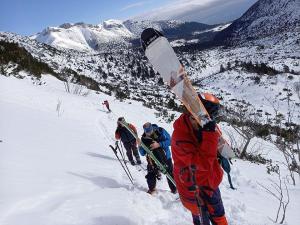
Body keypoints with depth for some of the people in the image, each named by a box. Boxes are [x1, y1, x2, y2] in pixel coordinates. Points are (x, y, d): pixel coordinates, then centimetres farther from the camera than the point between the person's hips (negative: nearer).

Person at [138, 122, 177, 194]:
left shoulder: (160, 131, -16)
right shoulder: (144, 138, -10)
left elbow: (169, 141, -18)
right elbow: (143, 153, -7)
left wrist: (159, 144, -30)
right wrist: (140, 146, -27)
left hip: (165, 157, -1)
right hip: (153, 160, 1)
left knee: (170, 175, 8)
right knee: (151, 175, -4)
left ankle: (174, 189, 29)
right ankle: (152, 189, 21)